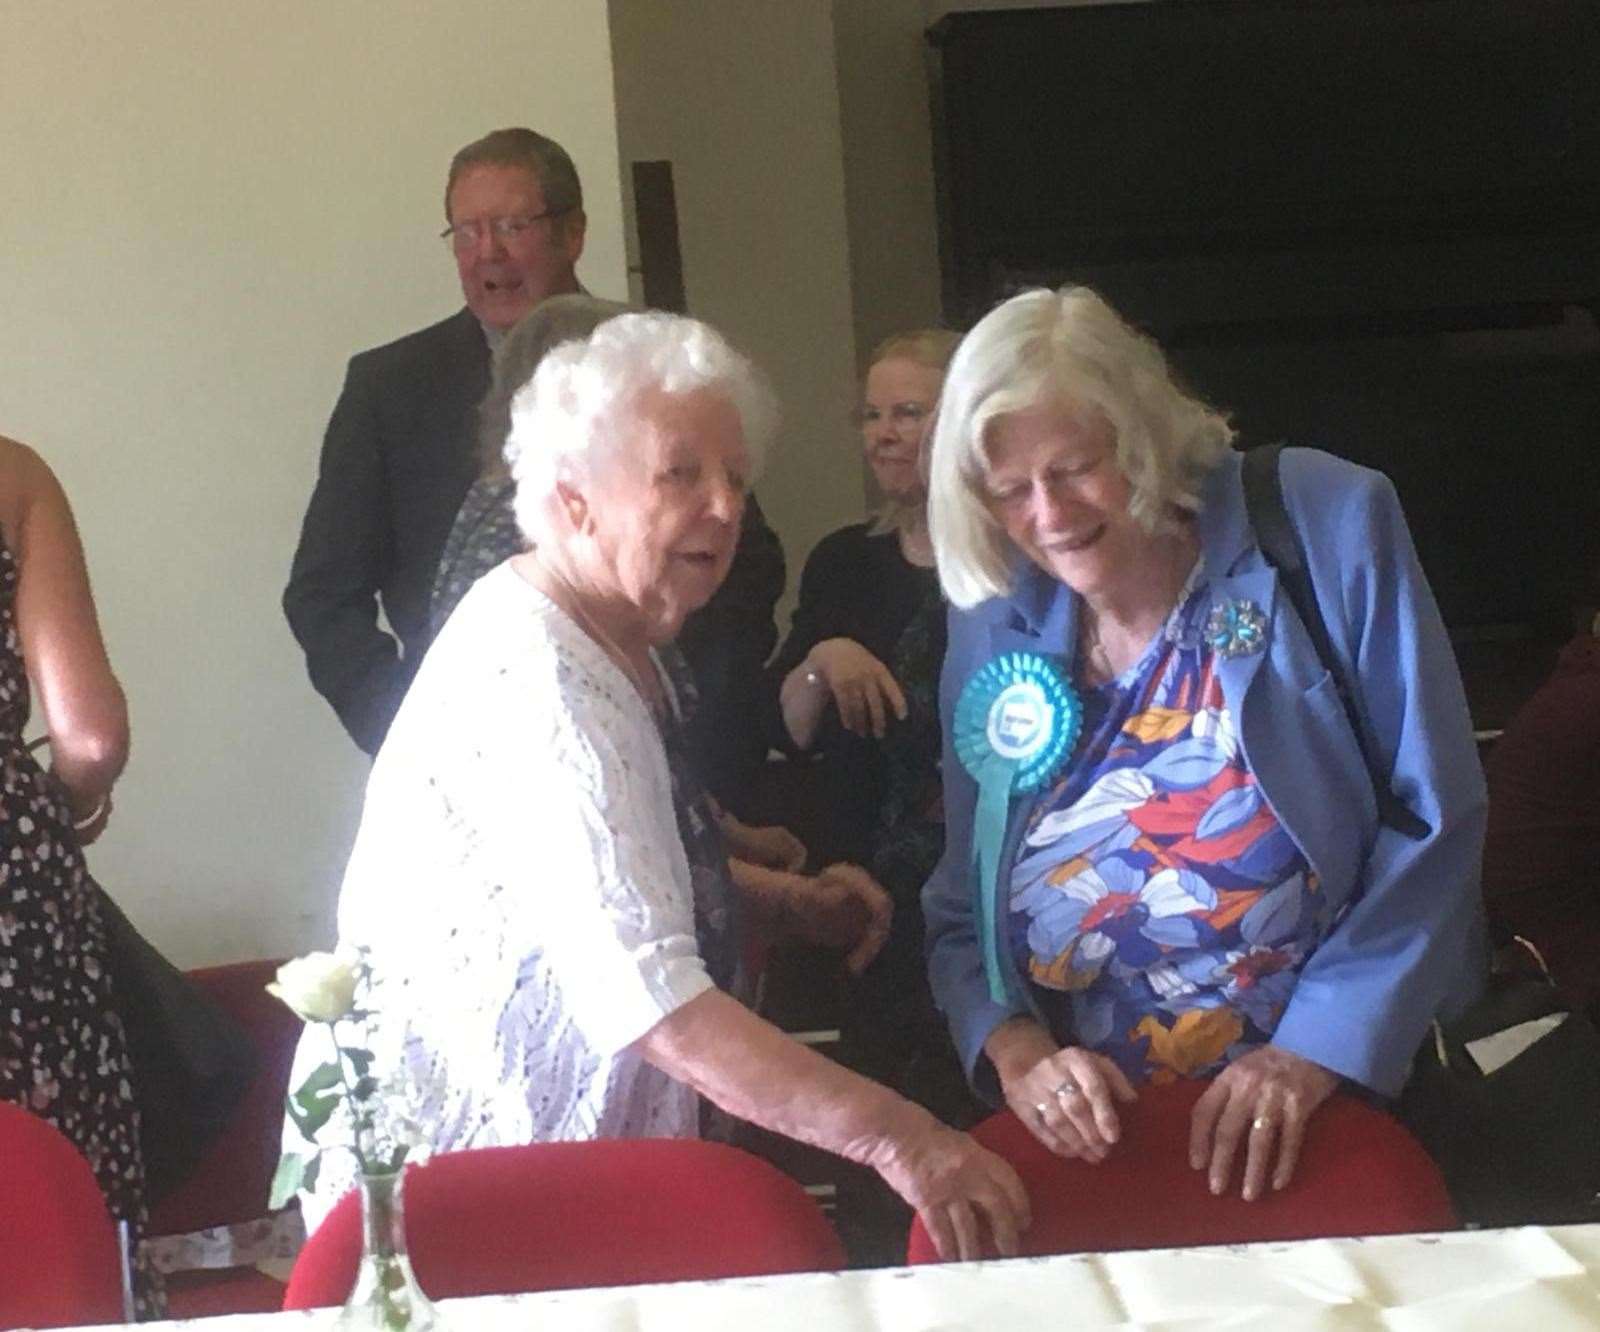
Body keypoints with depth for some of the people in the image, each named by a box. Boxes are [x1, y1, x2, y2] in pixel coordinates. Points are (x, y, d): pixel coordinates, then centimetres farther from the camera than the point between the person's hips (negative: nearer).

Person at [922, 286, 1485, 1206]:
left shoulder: (1329, 526, -3)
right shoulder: (995, 638, 7)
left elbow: (1436, 818, -5)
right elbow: (959, 914, 13)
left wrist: (1316, 1048, -13)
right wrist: (1013, 1050, -7)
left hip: (1335, 1115, -3)